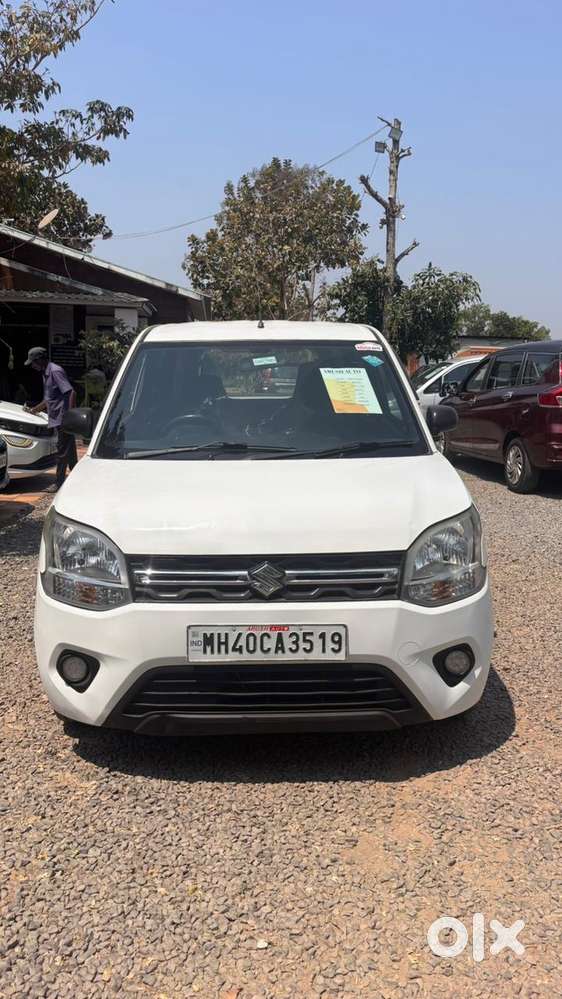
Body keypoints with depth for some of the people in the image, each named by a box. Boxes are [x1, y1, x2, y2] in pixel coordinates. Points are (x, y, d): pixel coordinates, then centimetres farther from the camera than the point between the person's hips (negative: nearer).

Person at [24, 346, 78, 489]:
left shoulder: (55, 371, -12)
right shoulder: (46, 374, 18)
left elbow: (71, 393, -21)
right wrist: (32, 410, 32)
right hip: (59, 420, 10)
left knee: (62, 451, -4)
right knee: (69, 452, 12)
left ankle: (59, 484, 1)